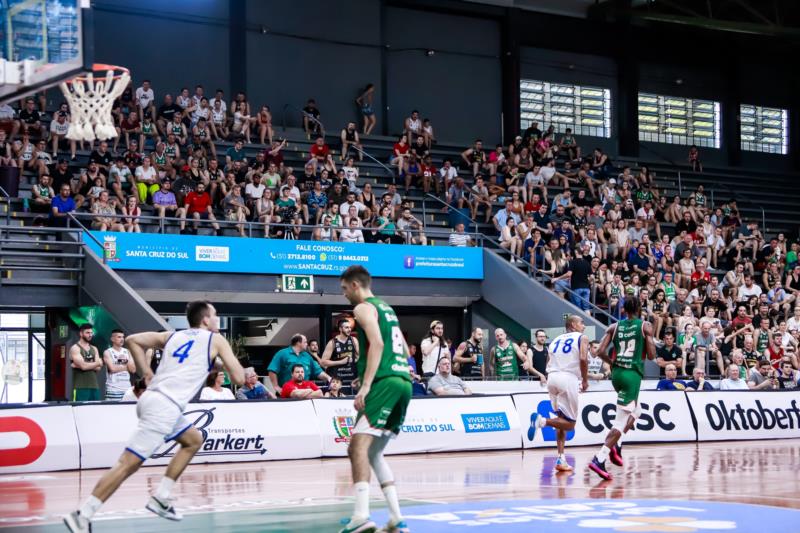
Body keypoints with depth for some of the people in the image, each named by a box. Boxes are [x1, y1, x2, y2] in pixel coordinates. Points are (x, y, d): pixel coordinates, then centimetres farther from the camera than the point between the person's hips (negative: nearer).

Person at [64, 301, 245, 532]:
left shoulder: (173, 335, 21)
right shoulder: (216, 340, 6)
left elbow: (132, 340, 15)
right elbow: (239, 378, 4)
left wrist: (147, 373, 17)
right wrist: (226, 363, 24)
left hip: (153, 398, 8)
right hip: (164, 407, -8)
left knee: (193, 440, 26)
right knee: (129, 463, -11)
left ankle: (161, 498, 20)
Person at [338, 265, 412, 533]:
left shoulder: (363, 308, -2)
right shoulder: (386, 308, 25)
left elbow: (377, 343, -17)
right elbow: (405, 350, 27)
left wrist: (366, 385, -22)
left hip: (385, 382, -9)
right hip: (403, 382, 9)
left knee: (358, 446, -16)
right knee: (373, 452, 16)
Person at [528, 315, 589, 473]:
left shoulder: (556, 340, 25)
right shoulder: (582, 338, 9)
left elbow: (548, 364, 17)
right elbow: (583, 359, -8)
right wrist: (585, 380, 2)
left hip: (552, 377, 6)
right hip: (568, 379, -6)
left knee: (562, 420, 18)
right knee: (569, 423, 1)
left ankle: (561, 459, 10)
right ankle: (541, 421, -24)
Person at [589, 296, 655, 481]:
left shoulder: (614, 327, 8)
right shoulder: (645, 326, -2)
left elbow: (600, 351, -1)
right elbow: (651, 355, -5)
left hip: (617, 373, 6)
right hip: (632, 374, -6)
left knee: (635, 411, 28)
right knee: (621, 421, -7)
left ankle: (615, 445, 11)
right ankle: (599, 459, -19)